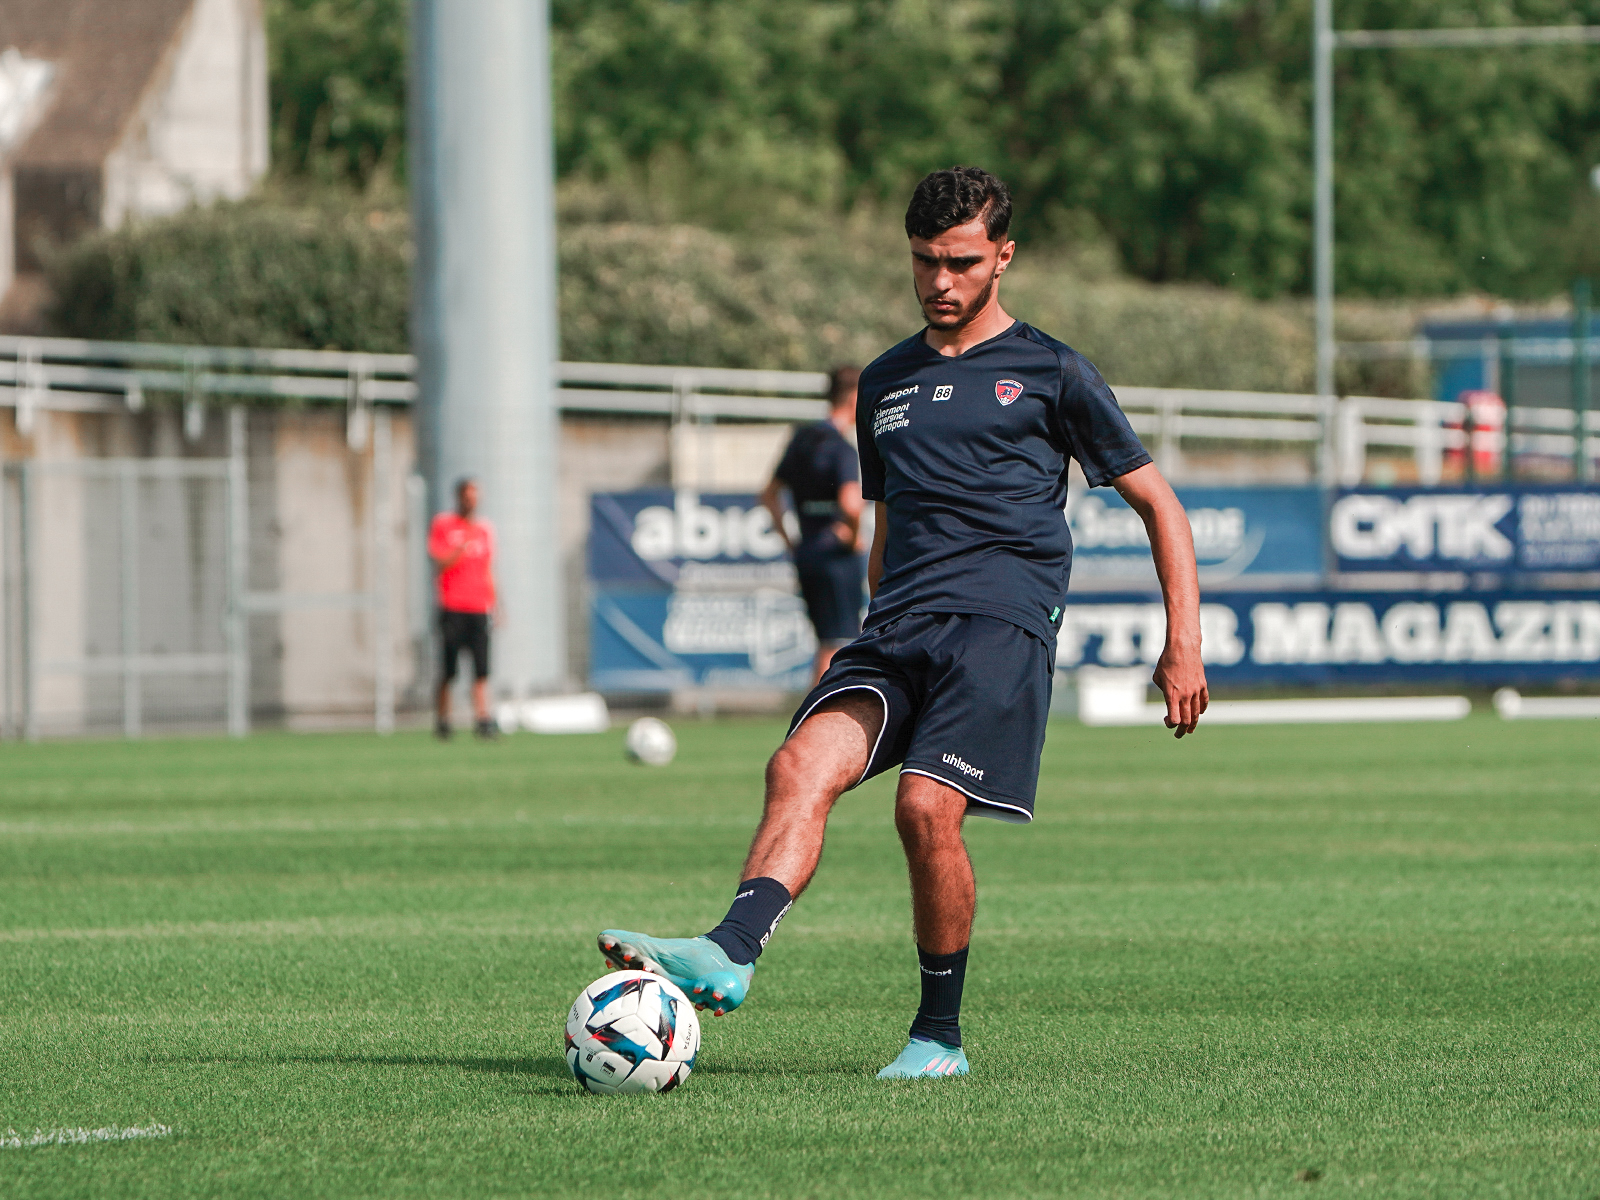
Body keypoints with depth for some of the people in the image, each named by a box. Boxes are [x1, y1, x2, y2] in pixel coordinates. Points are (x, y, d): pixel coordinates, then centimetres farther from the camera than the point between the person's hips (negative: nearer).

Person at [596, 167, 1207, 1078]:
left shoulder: (1051, 373, 8)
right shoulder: (886, 382, 23)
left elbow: (1159, 504, 10)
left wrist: (1183, 645, 3)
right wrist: (880, 649, 31)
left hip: (1001, 622, -5)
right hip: (896, 629, 5)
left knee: (927, 806, -22)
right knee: (803, 765, -22)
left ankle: (941, 1033, -7)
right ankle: (732, 954, -42)